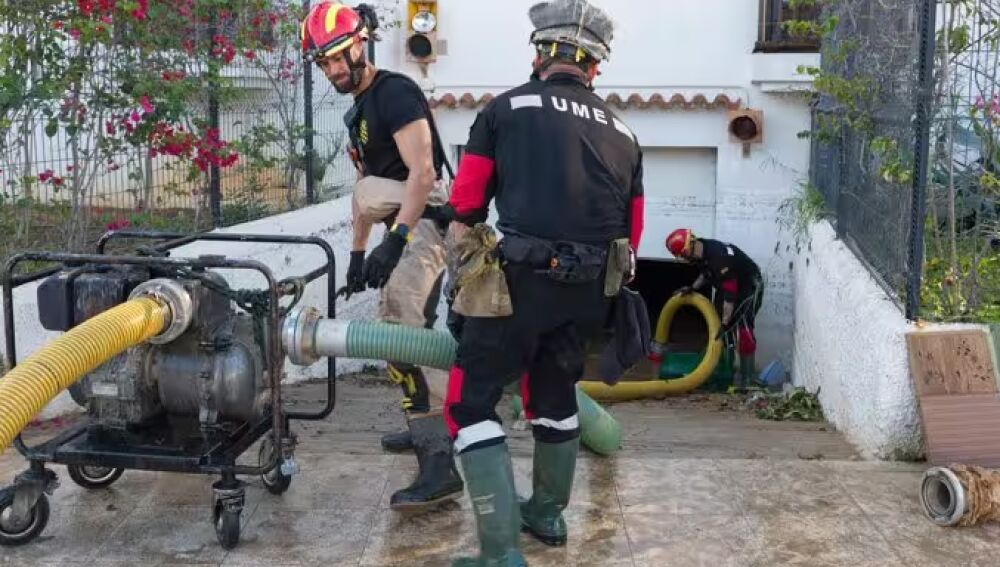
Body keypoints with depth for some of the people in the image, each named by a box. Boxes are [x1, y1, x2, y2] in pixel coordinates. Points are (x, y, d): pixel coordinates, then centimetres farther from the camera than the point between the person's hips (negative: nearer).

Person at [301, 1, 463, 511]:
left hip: (425, 222, -10)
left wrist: (395, 240, -28)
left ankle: (441, 466, -20)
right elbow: (364, 191, 24)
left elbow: (423, 172, -21)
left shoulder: (395, 92, -12)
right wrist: (357, 256, 23)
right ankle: (425, 428, 34)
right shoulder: (357, 111, 19)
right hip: (404, 227, 10)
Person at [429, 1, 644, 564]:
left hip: (522, 278, -5)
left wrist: (475, 240, 23)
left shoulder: (507, 107, 2)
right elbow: (631, 232, 17)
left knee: (473, 403, 4)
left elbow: (466, 205, 2)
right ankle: (548, 513, 43)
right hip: (589, 290, 6)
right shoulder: (623, 133, 14)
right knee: (555, 392, 26)